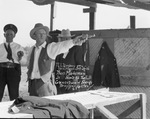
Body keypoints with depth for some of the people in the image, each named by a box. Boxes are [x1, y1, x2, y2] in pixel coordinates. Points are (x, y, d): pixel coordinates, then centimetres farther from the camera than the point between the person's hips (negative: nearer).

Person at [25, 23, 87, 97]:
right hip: (32, 83, 5)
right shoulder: (32, 49, 10)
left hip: (44, 82, -5)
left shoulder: (50, 47, -6)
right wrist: (29, 72, 10)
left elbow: (62, 46, -25)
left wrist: (73, 41, -43)